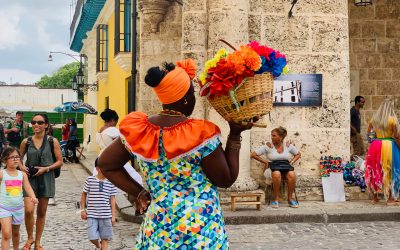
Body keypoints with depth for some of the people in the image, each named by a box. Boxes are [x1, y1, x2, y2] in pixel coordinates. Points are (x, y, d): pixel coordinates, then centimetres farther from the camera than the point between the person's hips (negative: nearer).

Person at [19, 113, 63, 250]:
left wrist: (45, 169, -14)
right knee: (29, 210, -14)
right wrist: (22, 167, -6)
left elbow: (59, 161, -1)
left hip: (46, 178, 0)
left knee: (41, 212, 9)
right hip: (30, 178, 0)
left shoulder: (52, 141, -3)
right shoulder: (26, 142, 2)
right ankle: (30, 238, 10)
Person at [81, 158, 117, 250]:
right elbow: (84, 194, 8)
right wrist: (83, 209, 7)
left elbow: (112, 199, 3)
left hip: (106, 215, 1)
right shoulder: (90, 180, -4)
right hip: (92, 215, -1)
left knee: (105, 237, 6)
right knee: (93, 237, -2)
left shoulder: (111, 182, -1)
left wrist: (113, 215, 2)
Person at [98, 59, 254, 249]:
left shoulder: (138, 130, -6)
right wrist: (235, 135, -2)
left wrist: (140, 193, 5)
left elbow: (106, 164, 6)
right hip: (200, 232, -4)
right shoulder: (201, 135, -19)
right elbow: (227, 179, -7)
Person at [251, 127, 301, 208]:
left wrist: (292, 162, 9)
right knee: (277, 174, -39)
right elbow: (253, 155, 2)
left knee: (292, 175, -34)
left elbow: (298, 154, 26)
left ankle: (290, 198, -17)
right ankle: (276, 199, -25)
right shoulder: (268, 147, 2)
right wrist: (265, 162, 1)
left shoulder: (288, 146, 9)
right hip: (274, 166, -2)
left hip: (286, 165, 2)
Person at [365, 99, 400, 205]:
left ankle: (374, 198, 19)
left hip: (375, 146, 4)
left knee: (375, 172, 12)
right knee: (389, 172, 5)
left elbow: (368, 134, 9)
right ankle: (390, 199, 9)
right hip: (389, 146, -4)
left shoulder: (374, 119, 4)